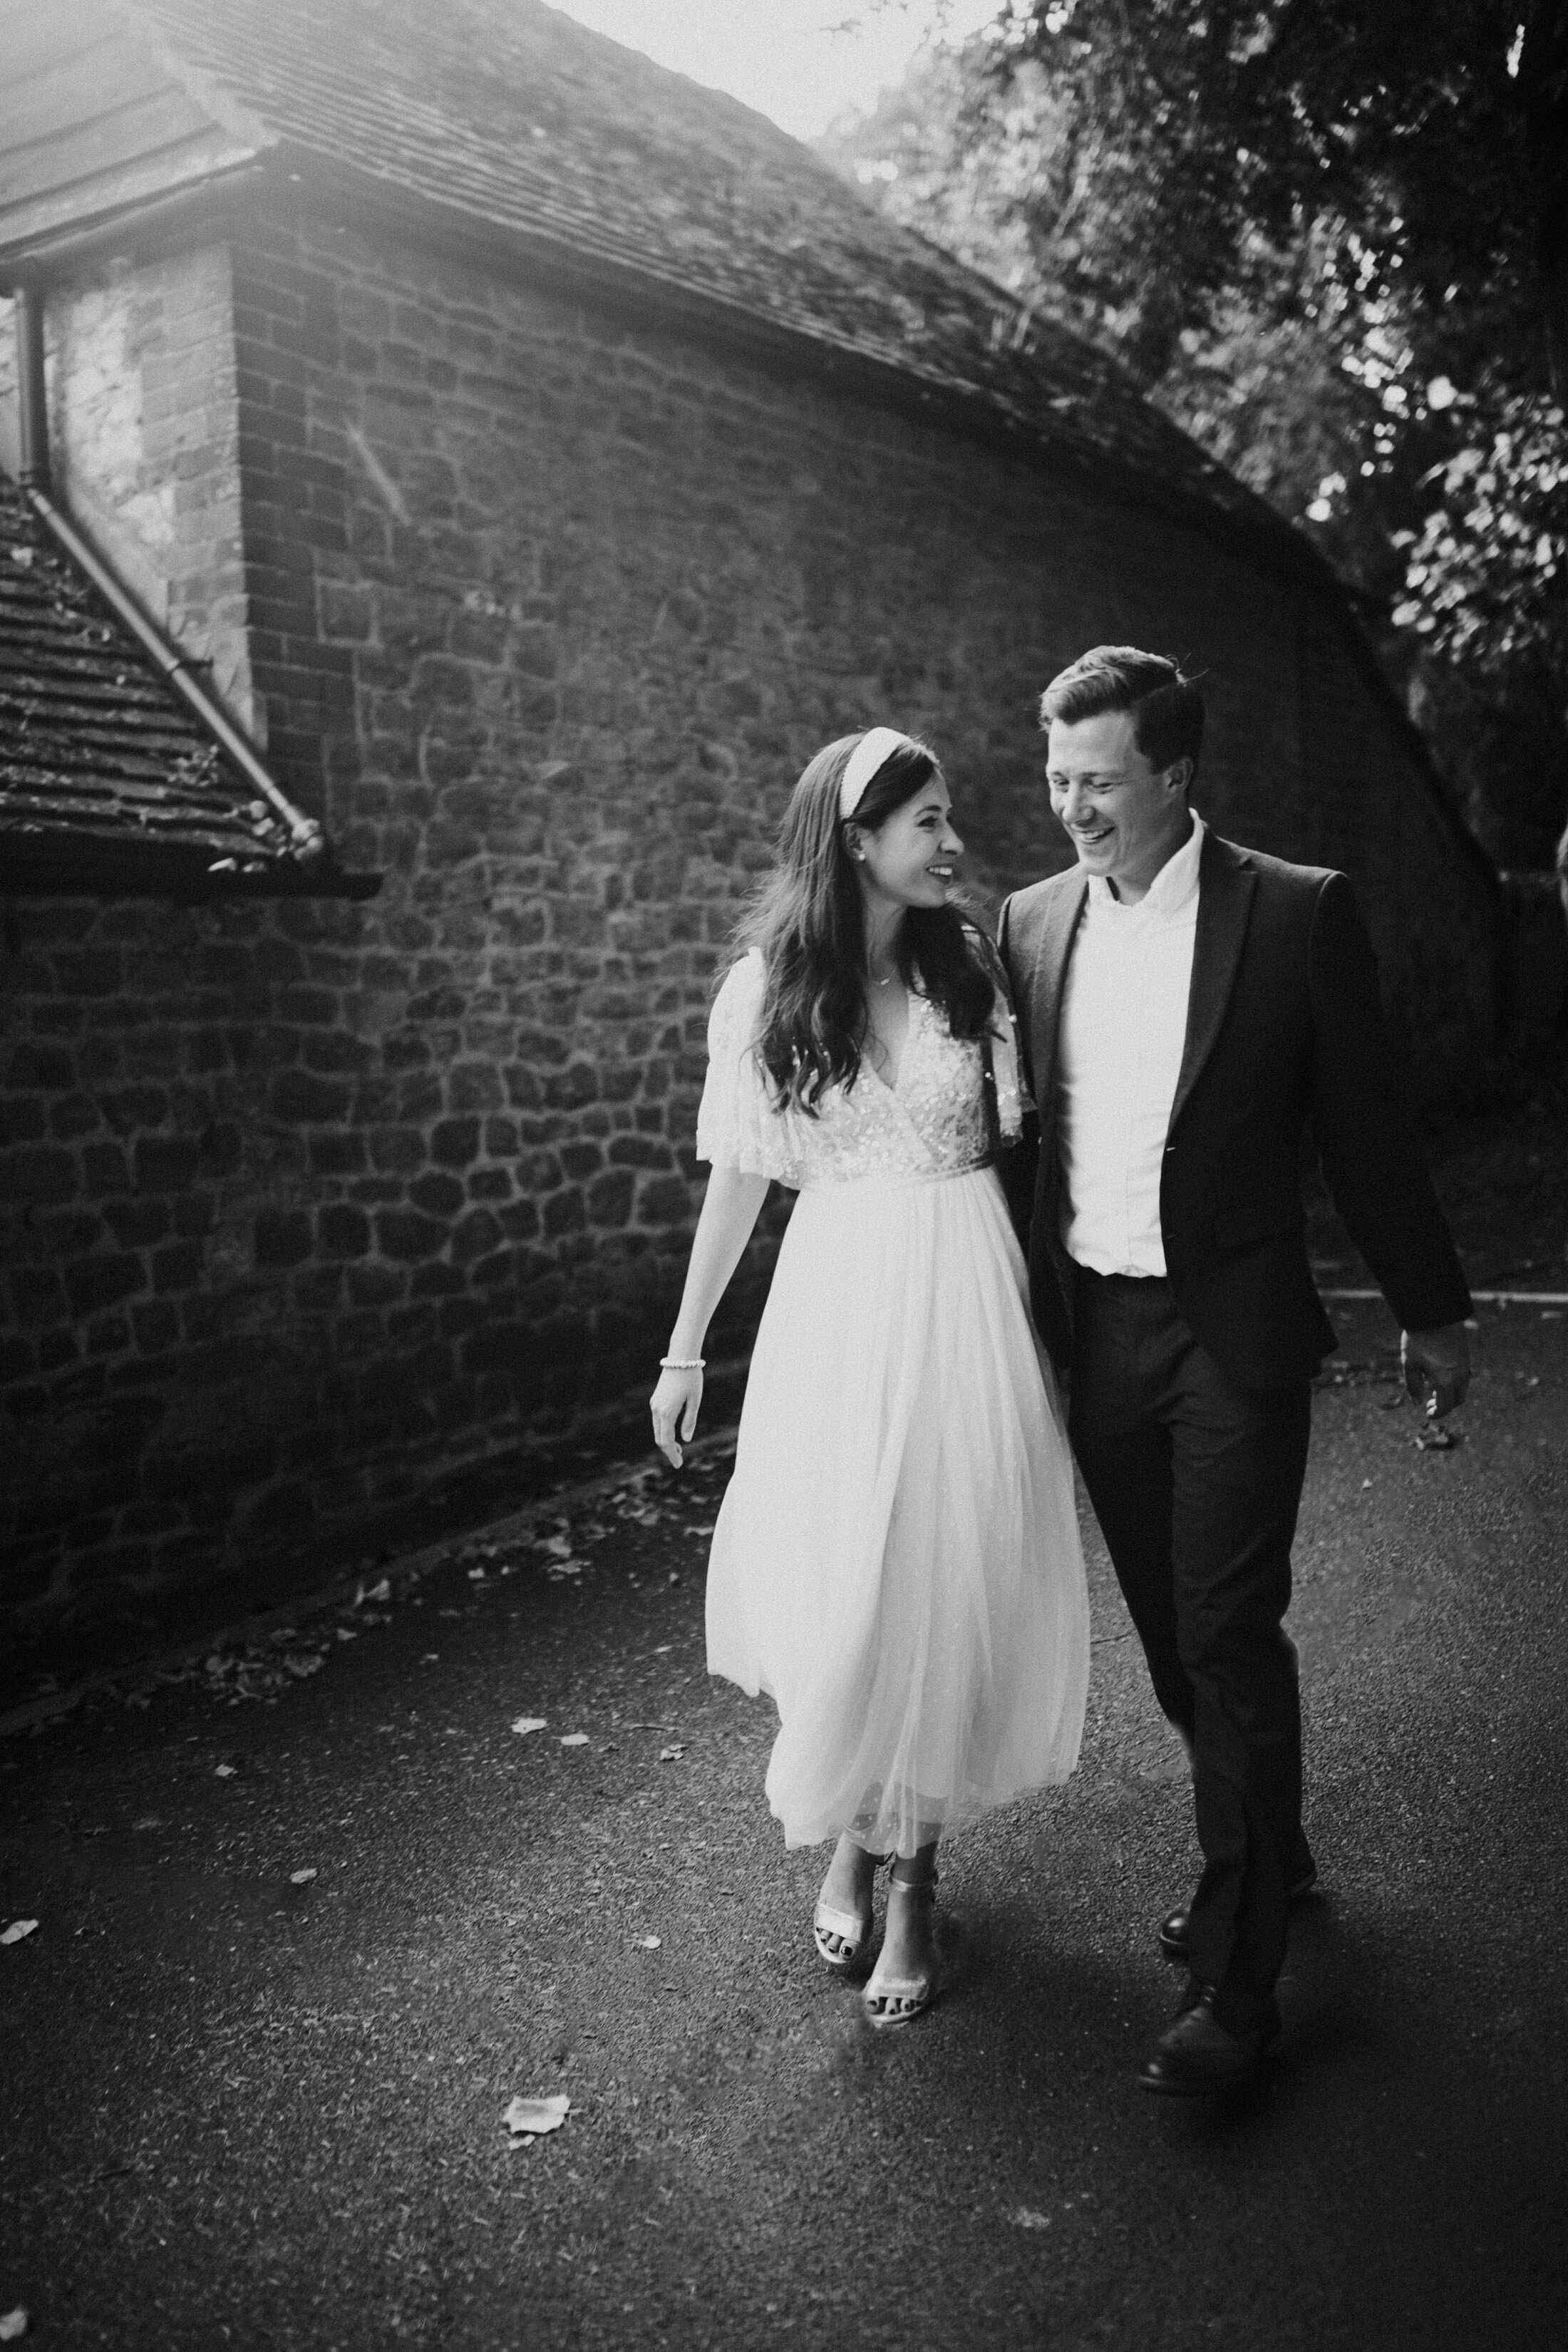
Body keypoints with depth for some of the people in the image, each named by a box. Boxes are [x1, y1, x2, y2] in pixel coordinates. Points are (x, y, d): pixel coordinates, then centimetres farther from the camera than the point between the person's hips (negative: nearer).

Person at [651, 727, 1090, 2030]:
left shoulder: (969, 965, 1)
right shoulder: (765, 987, -2)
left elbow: (1009, 1135, 5)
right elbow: (740, 1174, 4)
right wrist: (685, 1349, 6)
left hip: (965, 1297, 1)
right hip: (837, 1301, -1)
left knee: (947, 1585, 4)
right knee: (831, 1589, 2)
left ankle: (913, 1879, 24)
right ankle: (849, 1835, 32)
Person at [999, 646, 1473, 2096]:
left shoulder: (1296, 914, -6)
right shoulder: (1033, 923, 5)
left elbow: (1364, 1125, -1)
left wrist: (1434, 1310, 5)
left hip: (1233, 1332, -4)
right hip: (1091, 1330, 5)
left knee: (1229, 1632, -5)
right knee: (1172, 1631, 15)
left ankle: (1239, 1981, 8)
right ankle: (1266, 1855, 39)